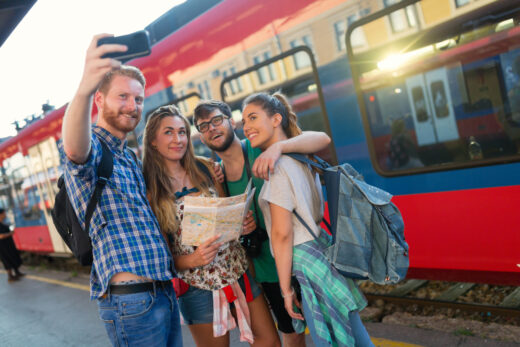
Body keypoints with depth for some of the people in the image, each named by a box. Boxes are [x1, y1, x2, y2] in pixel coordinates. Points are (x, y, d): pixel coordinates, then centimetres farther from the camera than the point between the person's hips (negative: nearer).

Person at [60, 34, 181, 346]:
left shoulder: (129, 158, 18)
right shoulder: (92, 146, -9)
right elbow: (75, 150, -35)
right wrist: (84, 89, -53)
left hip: (164, 290, 9)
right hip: (130, 298, -8)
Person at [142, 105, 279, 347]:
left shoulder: (204, 168, 2)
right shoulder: (149, 189, -8)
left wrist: (244, 224, -8)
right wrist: (191, 260, -22)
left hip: (239, 270, 4)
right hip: (198, 286, -3)